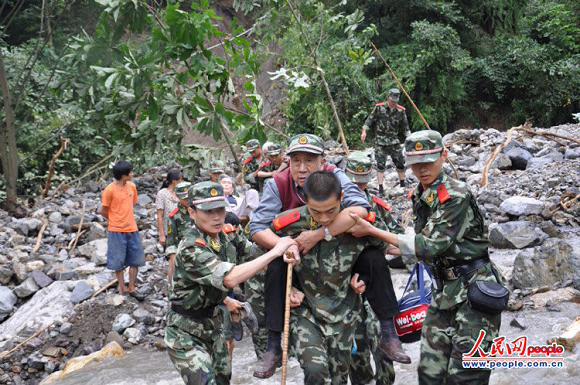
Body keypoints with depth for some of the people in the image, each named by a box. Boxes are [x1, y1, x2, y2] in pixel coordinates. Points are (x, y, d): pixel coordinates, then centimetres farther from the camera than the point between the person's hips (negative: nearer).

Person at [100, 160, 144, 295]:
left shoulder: (132, 186, 1)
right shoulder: (109, 190, -15)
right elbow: (104, 211, -5)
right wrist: (115, 220, 7)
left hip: (132, 229, 5)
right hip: (117, 231, -5)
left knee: (135, 259, 9)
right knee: (118, 261, 7)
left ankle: (132, 286, 20)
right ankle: (122, 287, 20)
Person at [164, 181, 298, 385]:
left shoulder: (225, 238, -4)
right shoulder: (191, 249, -29)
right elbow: (230, 278, -40)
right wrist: (275, 251, -37)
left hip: (213, 324, 8)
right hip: (186, 333, -8)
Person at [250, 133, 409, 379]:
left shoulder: (335, 177, -23)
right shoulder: (278, 184, -21)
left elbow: (361, 208, -39)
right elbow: (257, 228, -24)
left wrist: (320, 234, -46)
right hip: (296, 257, 0)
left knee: (374, 259, -22)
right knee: (275, 269, -28)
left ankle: (388, 334, -8)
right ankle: (273, 347, -15)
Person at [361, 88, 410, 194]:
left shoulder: (401, 111, 2)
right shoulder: (379, 108, -4)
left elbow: (405, 126, 10)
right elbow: (370, 120, -1)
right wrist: (364, 131, -12)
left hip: (394, 141, 3)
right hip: (380, 141, -2)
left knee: (400, 163, 5)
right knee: (380, 165, -4)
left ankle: (403, 184, 21)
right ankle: (380, 188, -1)